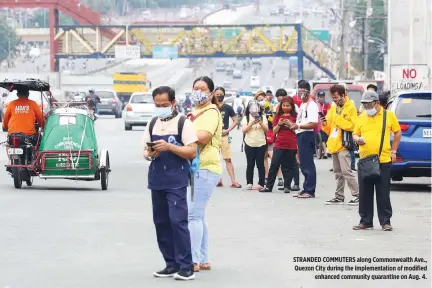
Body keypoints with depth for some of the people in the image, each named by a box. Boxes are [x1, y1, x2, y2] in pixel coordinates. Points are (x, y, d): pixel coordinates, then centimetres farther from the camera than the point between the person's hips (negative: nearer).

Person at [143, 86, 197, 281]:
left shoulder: (183, 123, -4)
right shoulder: (152, 124, 12)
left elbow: (192, 152, -9)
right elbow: (145, 151, 15)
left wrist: (169, 147, -21)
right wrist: (149, 154, -8)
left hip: (176, 181, -6)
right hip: (157, 179, 6)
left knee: (178, 220, -11)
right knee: (161, 222, 7)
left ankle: (186, 266, -7)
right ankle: (172, 264, 15)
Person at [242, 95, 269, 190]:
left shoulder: (262, 117, 7)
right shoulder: (246, 118, 4)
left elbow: (266, 130, 1)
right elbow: (244, 130, -6)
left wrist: (260, 122, -15)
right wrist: (252, 123, -17)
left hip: (261, 144, 0)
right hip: (249, 144, 0)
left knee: (260, 164, 0)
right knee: (250, 164, 0)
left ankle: (261, 184, 2)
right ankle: (249, 183, 6)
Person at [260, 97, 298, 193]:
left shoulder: (295, 116, 4)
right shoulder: (278, 116, 10)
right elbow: (274, 131, 8)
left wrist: (290, 124, -13)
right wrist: (279, 124, -9)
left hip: (291, 145, -1)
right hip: (279, 145, 1)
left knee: (289, 167, 4)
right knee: (274, 165, -1)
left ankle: (287, 186, 11)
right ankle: (268, 186, 2)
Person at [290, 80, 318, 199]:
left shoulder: (311, 105, -11)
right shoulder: (302, 104, 19)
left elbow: (314, 124, -20)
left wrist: (299, 126, -21)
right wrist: (294, 125, 9)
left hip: (307, 136, -10)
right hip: (301, 136, 10)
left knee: (308, 164, -8)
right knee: (303, 164, 13)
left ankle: (310, 191, -6)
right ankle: (306, 189, 19)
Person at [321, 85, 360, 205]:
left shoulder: (351, 108, -6)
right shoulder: (333, 108, 16)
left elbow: (352, 125, -17)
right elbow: (329, 129, 20)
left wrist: (337, 118, -17)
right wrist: (325, 124, -2)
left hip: (343, 145, -8)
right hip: (334, 145, 8)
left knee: (346, 171, -14)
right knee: (338, 173, 12)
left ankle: (357, 195, -11)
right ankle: (339, 196, 18)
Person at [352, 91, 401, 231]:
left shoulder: (388, 115, 1)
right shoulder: (361, 117, 9)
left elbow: (397, 132, 9)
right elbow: (355, 134, 16)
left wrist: (394, 151, 4)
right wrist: (357, 139, -8)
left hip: (383, 160, -3)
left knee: (383, 193, 0)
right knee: (365, 193, 6)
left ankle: (385, 221, 8)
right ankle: (365, 221, 15)